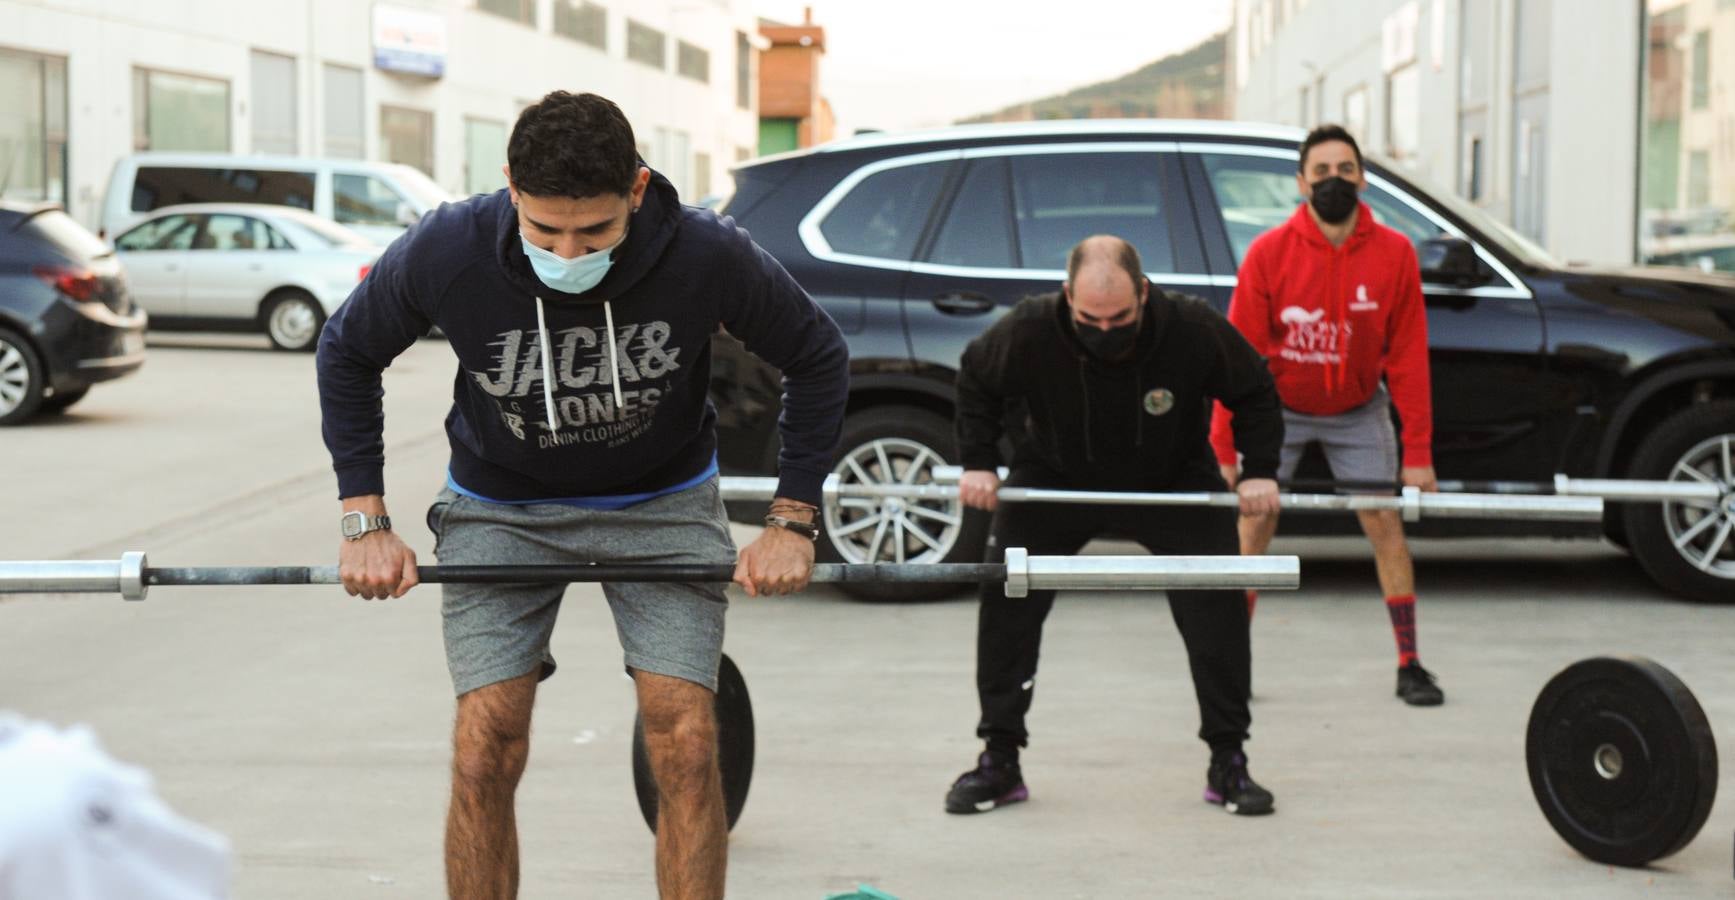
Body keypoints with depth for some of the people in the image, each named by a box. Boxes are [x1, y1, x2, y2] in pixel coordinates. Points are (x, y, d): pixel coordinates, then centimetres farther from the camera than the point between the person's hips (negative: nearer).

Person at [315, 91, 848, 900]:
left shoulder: (708, 256, -27)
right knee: (484, 755, -9)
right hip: (501, 509, 0)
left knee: (686, 747, -10)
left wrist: (792, 519, -10)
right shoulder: (444, 253, -26)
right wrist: (365, 520, -9)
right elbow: (347, 354, -5)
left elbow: (817, 357, -8)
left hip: (662, 502, 0)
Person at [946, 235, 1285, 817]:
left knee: (1217, 607, -10)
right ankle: (999, 760, 2)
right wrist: (978, 463, -11)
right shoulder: (1028, 332, -28)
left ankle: (1228, 762, 5)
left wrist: (1259, 471, -17)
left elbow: (1254, 393, -9)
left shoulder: (1194, 331, -29)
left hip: (1173, 484, 0)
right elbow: (977, 382, -5)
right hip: (1054, 480, 0)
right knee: (1005, 601, -10)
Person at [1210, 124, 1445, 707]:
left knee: (1385, 523, -3)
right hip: (1280, 408, -1)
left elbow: (1408, 357, -10)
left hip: (1357, 411, 1)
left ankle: (1410, 667, 5)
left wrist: (1418, 451, -11)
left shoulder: (1393, 254, -16)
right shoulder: (1269, 253, -19)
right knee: (1254, 526, -5)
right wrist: (1225, 448, -16)